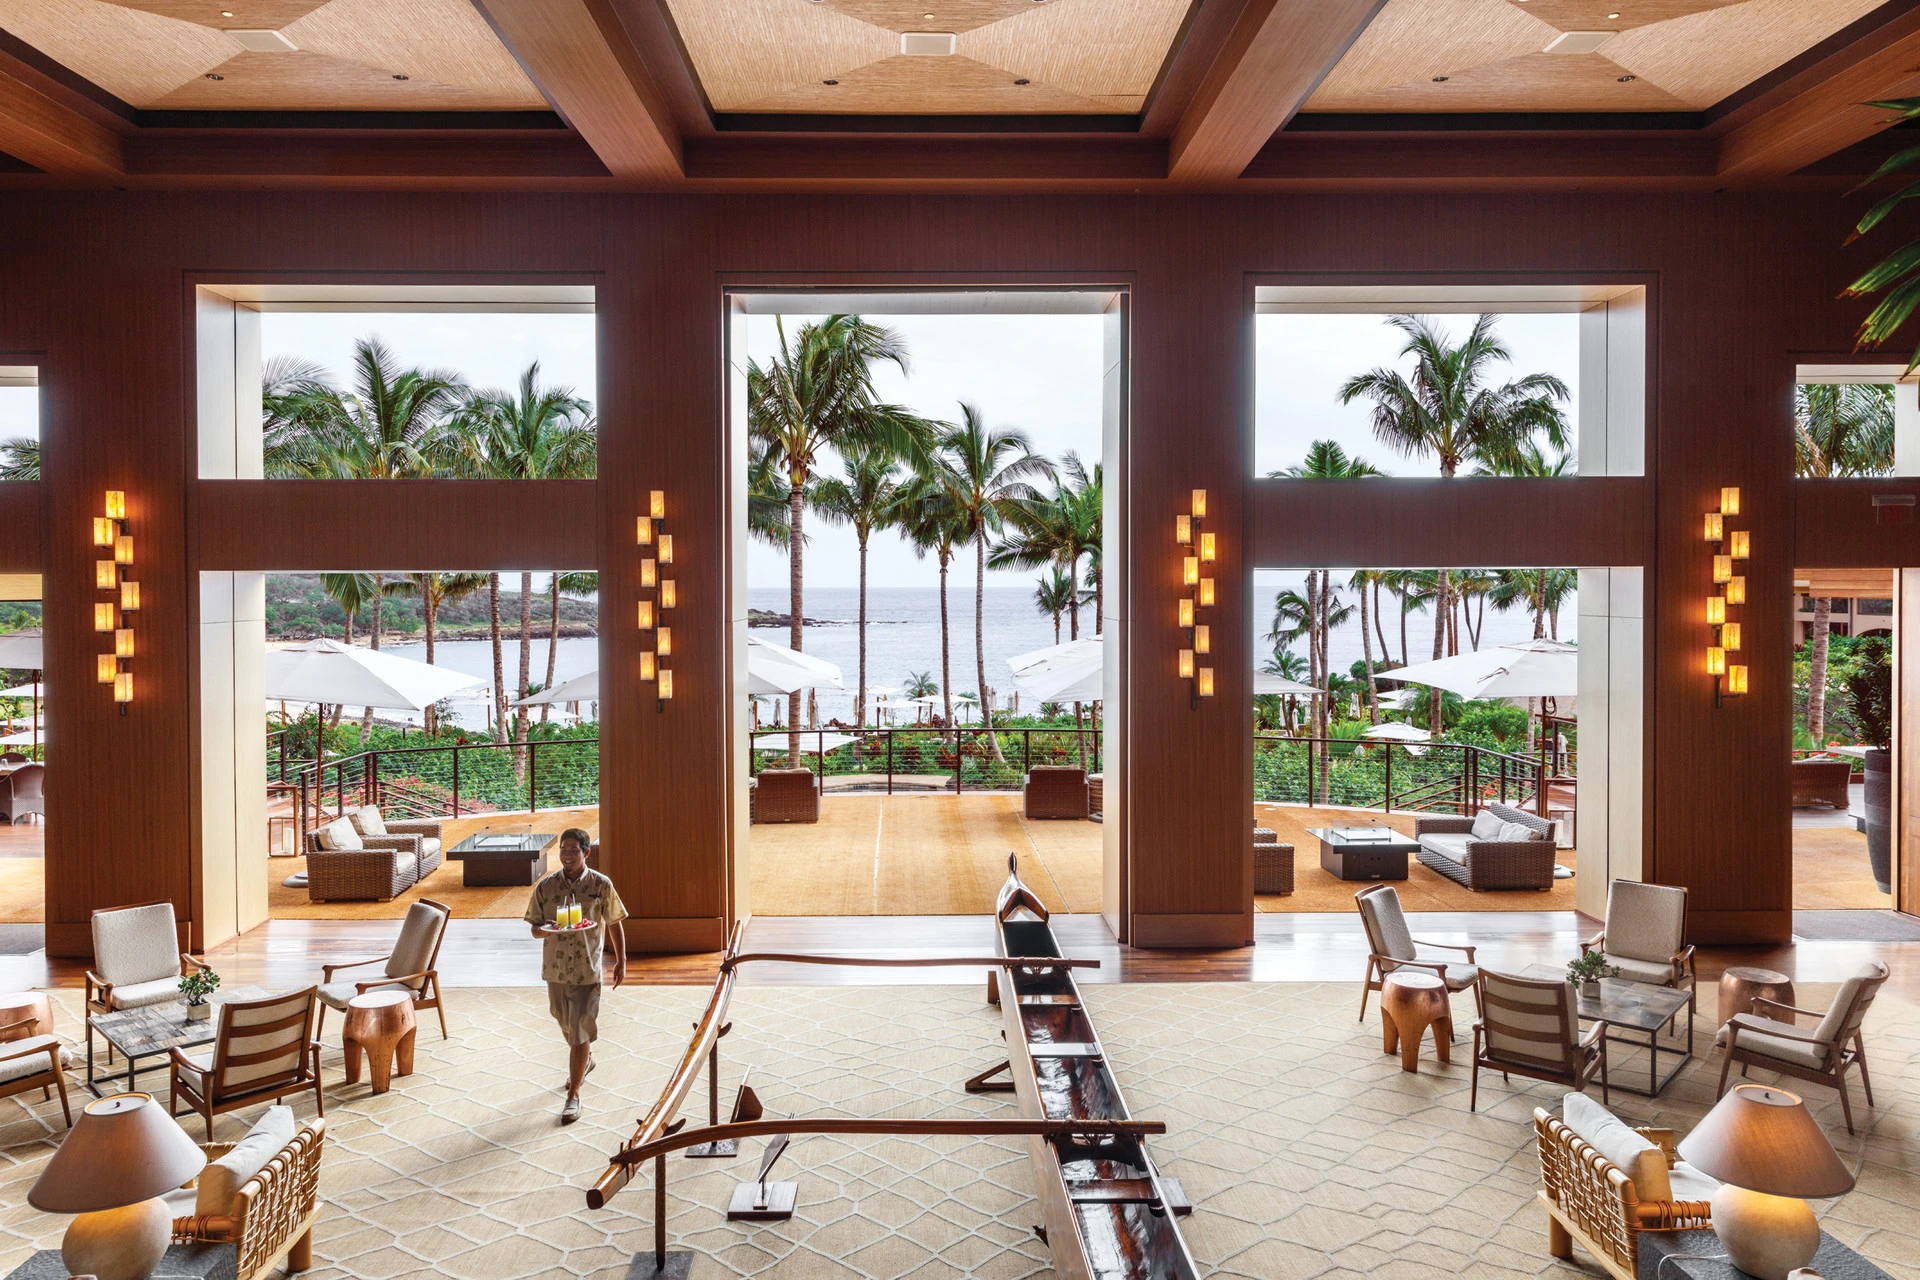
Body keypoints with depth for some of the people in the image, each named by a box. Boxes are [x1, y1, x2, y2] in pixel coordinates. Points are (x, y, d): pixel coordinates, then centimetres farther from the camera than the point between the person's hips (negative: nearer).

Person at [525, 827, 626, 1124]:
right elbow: (535, 928, 3)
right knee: (567, 1026, 22)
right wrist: (545, 930, -20)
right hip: (555, 968, 4)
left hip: (587, 969, -4)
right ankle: (585, 1059, 51)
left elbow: (615, 924, 2)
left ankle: (573, 1094, 7)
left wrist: (621, 961, 4)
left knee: (580, 1032, -4)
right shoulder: (546, 886, -2)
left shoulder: (601, 885, -7)